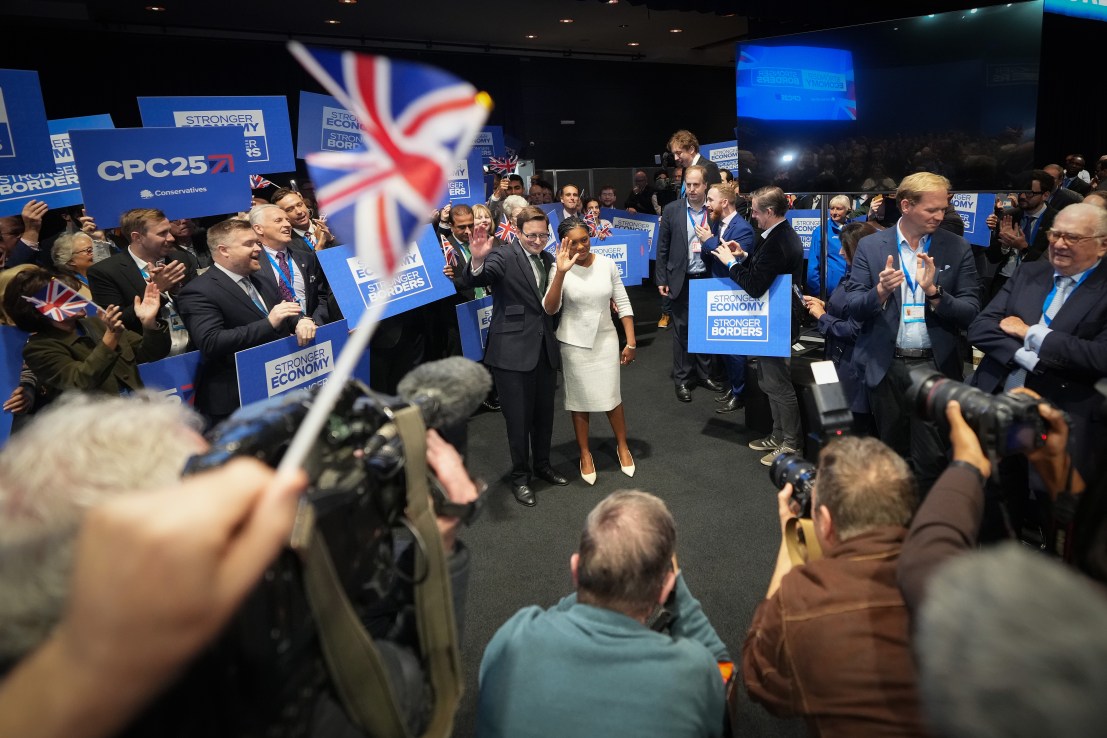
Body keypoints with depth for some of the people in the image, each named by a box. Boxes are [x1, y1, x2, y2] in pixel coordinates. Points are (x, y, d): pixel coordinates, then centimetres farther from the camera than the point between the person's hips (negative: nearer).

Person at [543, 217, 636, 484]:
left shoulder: (607, 264, -5)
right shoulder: (559, 269, -11)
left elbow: (623, 304, 1)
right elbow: (550, 309, -23)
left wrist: (631, 343, 0)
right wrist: (561, 272, -33)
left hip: (605, 339, 1)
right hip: (574, 343, -1)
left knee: (611, 396, 6)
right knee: (580, 400, 10)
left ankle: (622, 446, 30)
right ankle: (585, 454, 28)